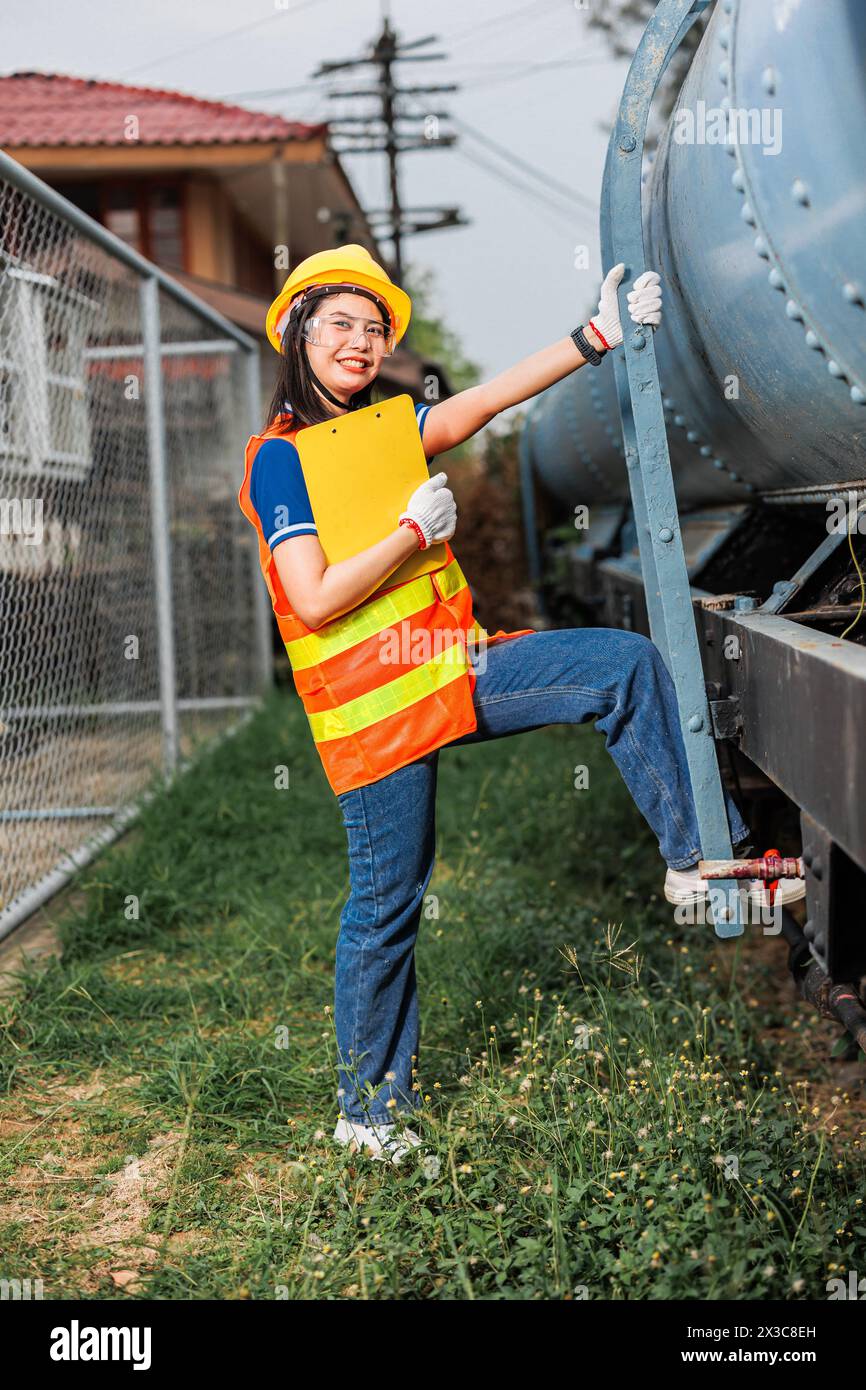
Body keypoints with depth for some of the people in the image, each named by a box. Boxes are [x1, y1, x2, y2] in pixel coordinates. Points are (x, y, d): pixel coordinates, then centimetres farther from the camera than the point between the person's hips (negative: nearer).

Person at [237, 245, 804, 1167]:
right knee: (387, 904, 1)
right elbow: (315, 601, -20)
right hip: (376, 706, -7)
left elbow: (492, 398, 10)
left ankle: (697, 862, 6)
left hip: (456, 668, 7)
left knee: (627, 665, -1)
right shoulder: (280, 459, -10)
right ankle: (367, 1107, 19)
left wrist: (599, 334, 5)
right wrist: (417, 527, -13)